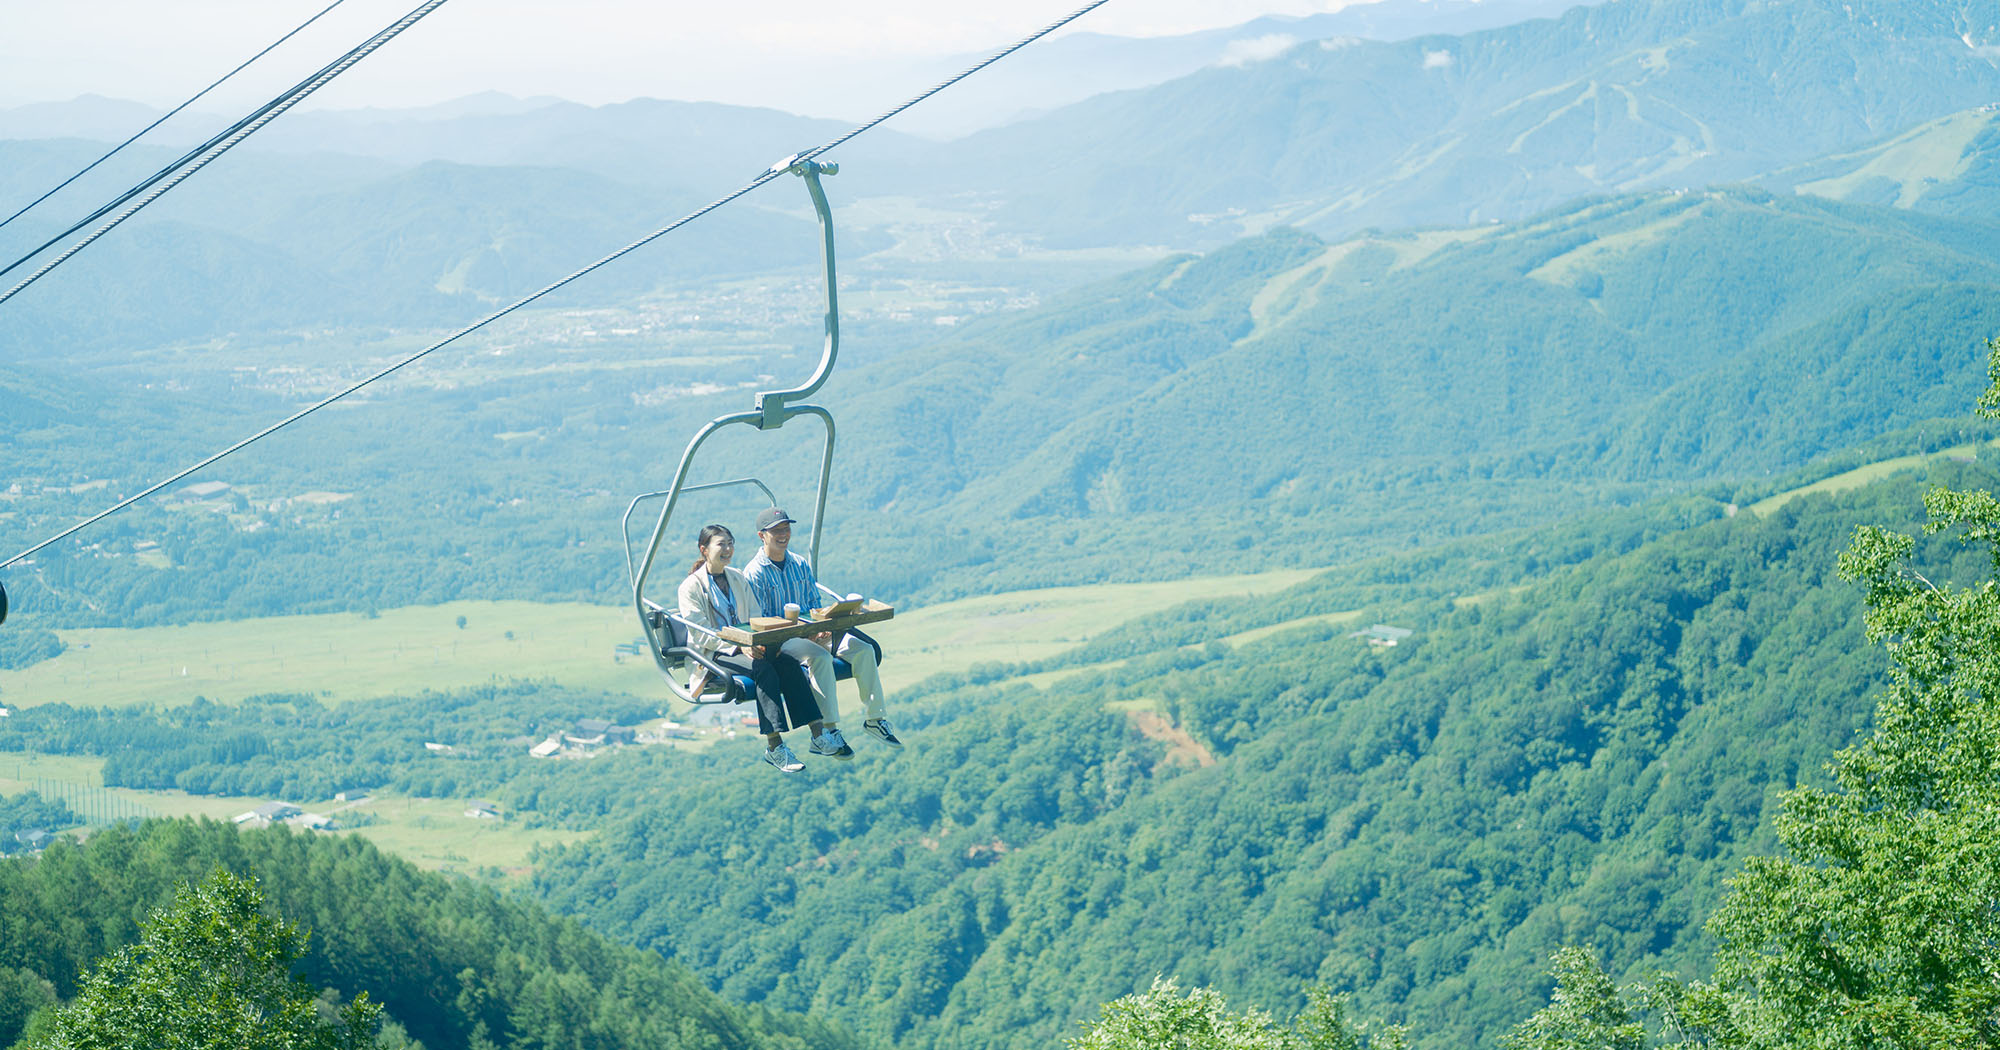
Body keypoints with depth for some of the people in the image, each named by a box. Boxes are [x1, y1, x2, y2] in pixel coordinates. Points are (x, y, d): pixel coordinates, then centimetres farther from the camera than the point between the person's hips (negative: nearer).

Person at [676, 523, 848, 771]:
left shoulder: (738, 579, 17)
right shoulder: (691, 587, -3)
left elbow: (757, 617, 15)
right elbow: (701, 634, -11)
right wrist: (739, 646, -23)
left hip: (745, 647, 6)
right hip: (712, 656, -6)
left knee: (788, 664, -24)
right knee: (763, 668, -33)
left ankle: (818, 735, -27)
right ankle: (773, 746, -34)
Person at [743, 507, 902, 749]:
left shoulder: (801, 564, 13)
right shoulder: (754, 573, -7)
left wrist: (821, 629, -7)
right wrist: (804, 635, -20)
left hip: (811, 632, 6)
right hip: (779, 639, -6)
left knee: (864, 649, -14)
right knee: (820, 657, -36)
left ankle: (874, 718, -7)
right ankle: (829, 728, -35)